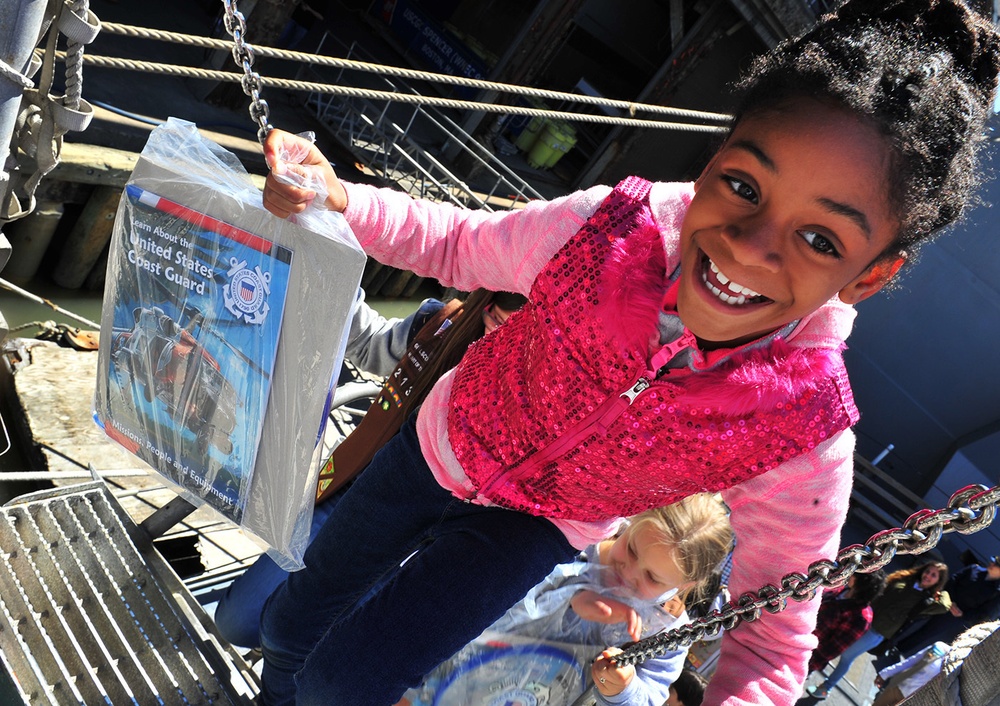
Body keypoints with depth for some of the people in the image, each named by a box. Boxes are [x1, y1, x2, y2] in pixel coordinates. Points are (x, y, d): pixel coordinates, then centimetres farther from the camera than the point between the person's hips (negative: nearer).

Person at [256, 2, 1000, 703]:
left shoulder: (806, 442, -34)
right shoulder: (613, 224, -32)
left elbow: (770, 646, -22)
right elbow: (457, 245, -12)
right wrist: (336, 197, -28)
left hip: (540, 523, -2)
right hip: (448, 441, 2)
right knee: (293, 621, 20)